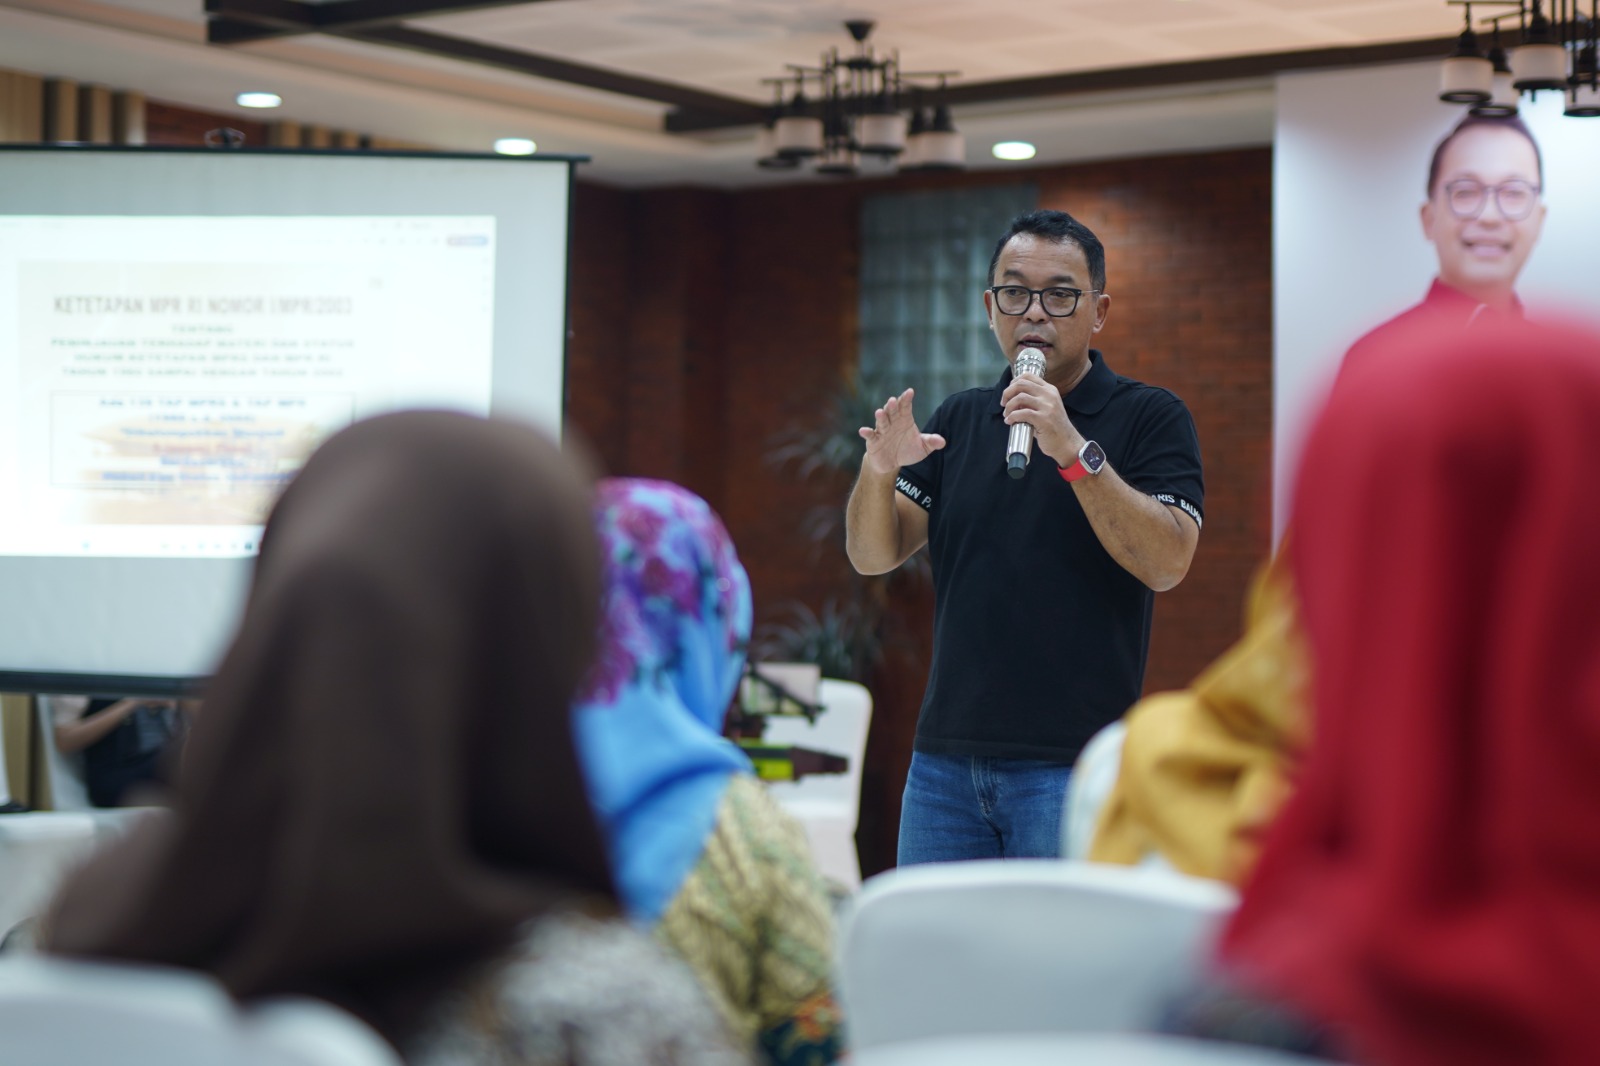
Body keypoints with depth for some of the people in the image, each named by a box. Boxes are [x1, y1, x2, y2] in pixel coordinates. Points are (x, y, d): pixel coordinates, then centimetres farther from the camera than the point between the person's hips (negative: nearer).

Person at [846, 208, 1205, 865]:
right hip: (944, 758, 5)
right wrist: (879, 470, -15)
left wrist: (1074, 451, -23)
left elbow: (1168, 562, -14)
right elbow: (872, 555, 6)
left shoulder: (1150, 417, 0)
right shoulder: (959, 420, 14)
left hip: (1074, 766, -4)